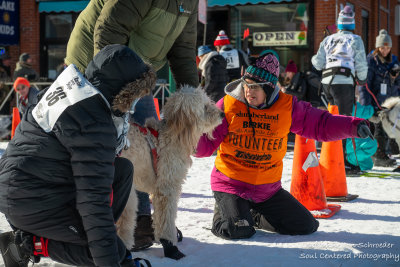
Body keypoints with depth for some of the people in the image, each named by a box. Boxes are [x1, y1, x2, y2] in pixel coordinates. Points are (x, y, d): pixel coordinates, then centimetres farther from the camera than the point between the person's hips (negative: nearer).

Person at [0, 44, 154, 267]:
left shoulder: (72, 84, -1)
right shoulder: (93, 124, -27)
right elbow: (94, 196, -28)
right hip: (32, 204, -9)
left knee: (123, 169, 6)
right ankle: (23, 244, -3)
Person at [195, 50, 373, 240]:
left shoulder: (287, 106, -4)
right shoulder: (228, 105, -9)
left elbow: (320, 124, 2)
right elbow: (206, 144, -9)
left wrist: (354, 127, -12)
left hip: (268, 188, 3)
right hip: (230, 184, -3)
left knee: (306, 226, 4)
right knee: (239, 230, -25)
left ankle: (254, 215, 23)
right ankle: (223, 211, 12)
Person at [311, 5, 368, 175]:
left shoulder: (328, 40, 16)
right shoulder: (355, 40, 3)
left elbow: (318, 63, 14)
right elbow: (361, 65, -1)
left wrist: (314, 59, 37)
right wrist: (362, 80, 17)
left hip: (327, 82, 5)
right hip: (344, 82, -5)